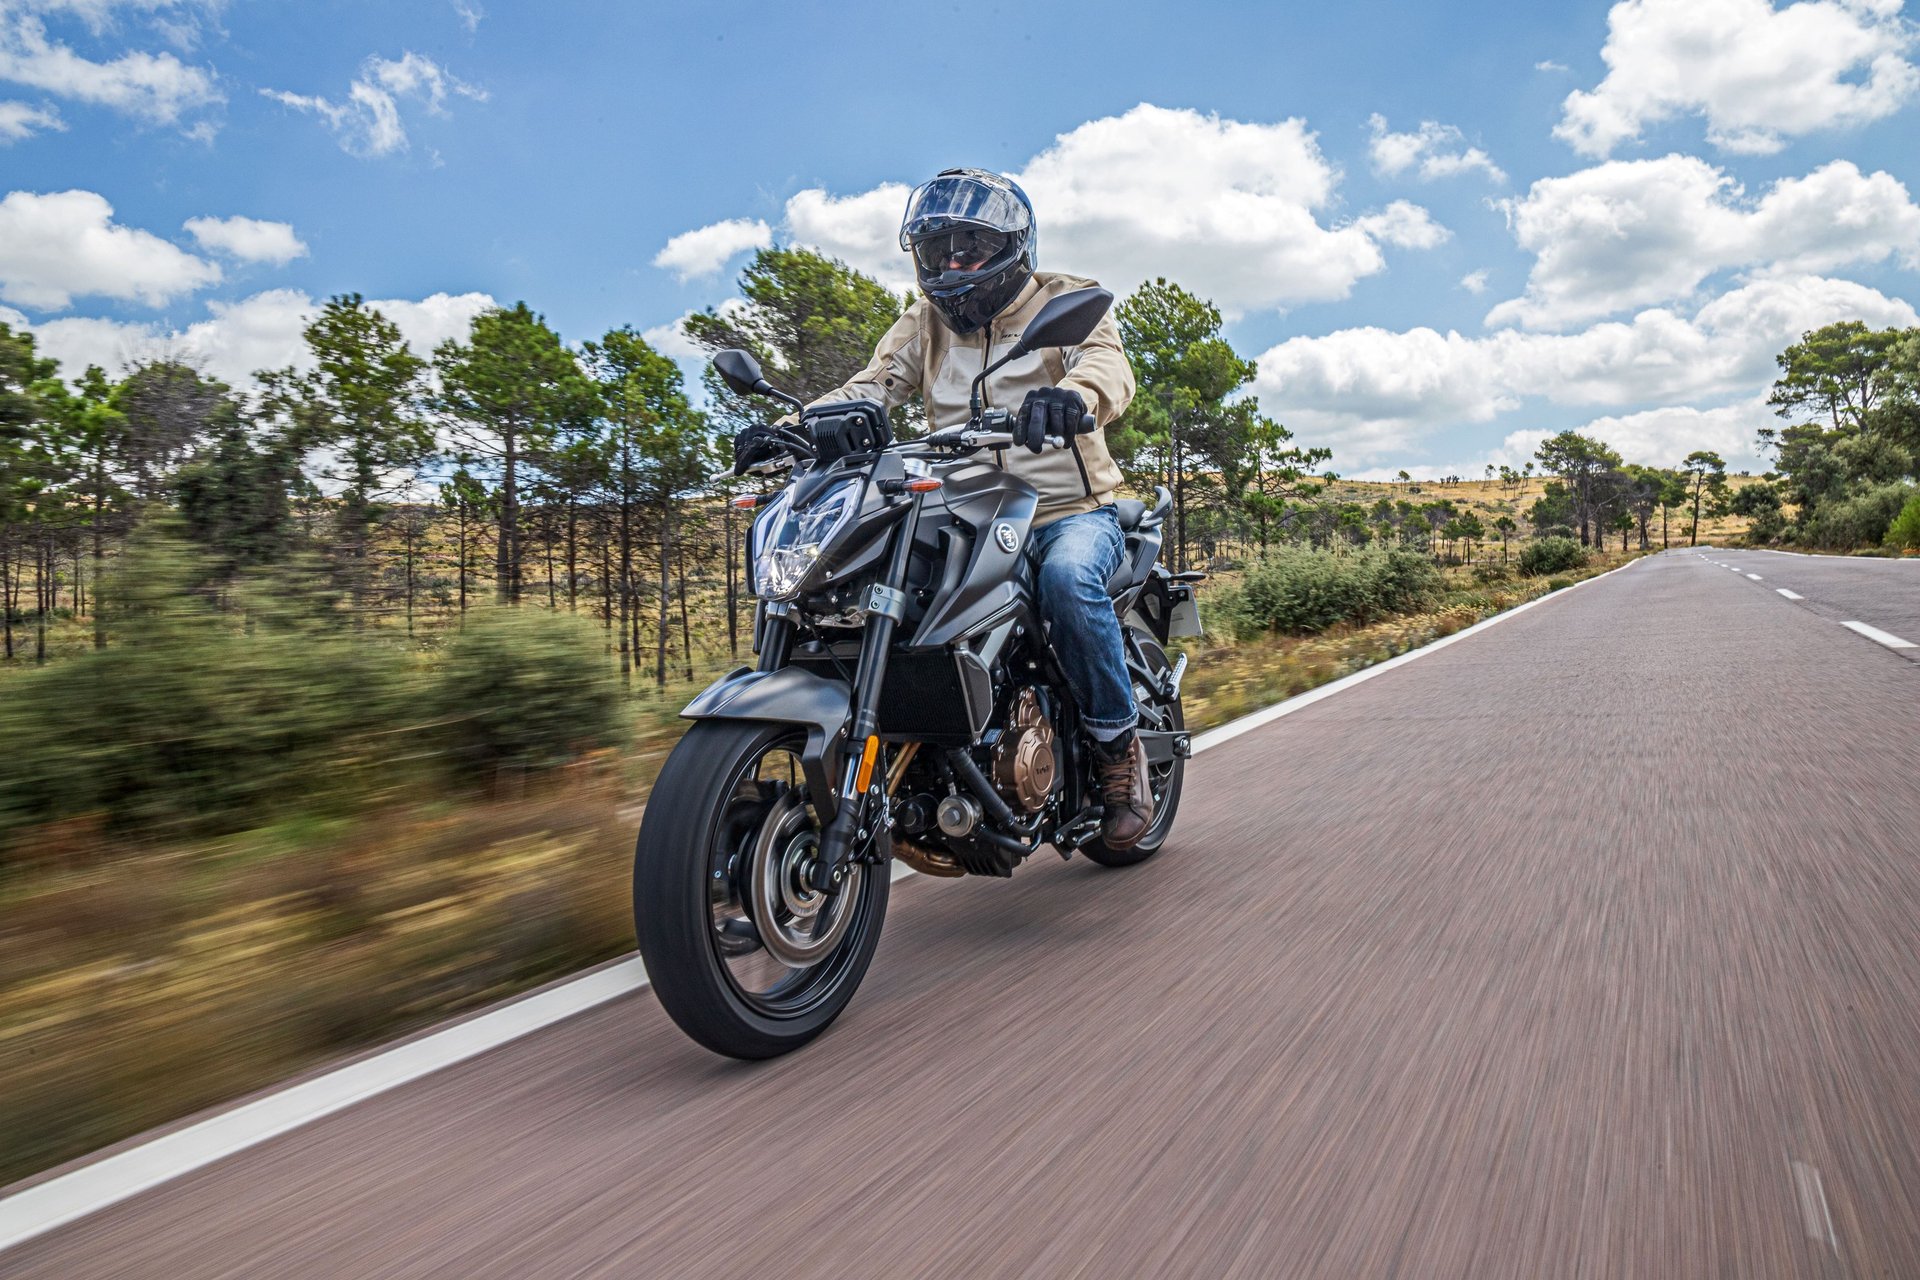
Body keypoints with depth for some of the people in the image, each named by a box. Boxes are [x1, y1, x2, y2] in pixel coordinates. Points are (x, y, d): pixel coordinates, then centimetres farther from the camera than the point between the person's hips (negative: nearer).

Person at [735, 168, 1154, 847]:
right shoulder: (924, 323, 15)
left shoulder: (1066, 302, 2)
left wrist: (1069, 394, -45)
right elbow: (869, 387, -1)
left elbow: (1108, 363, -19)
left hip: (1071, 510, -3)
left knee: (1068, 577, -36)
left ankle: (1118, 745, -15)